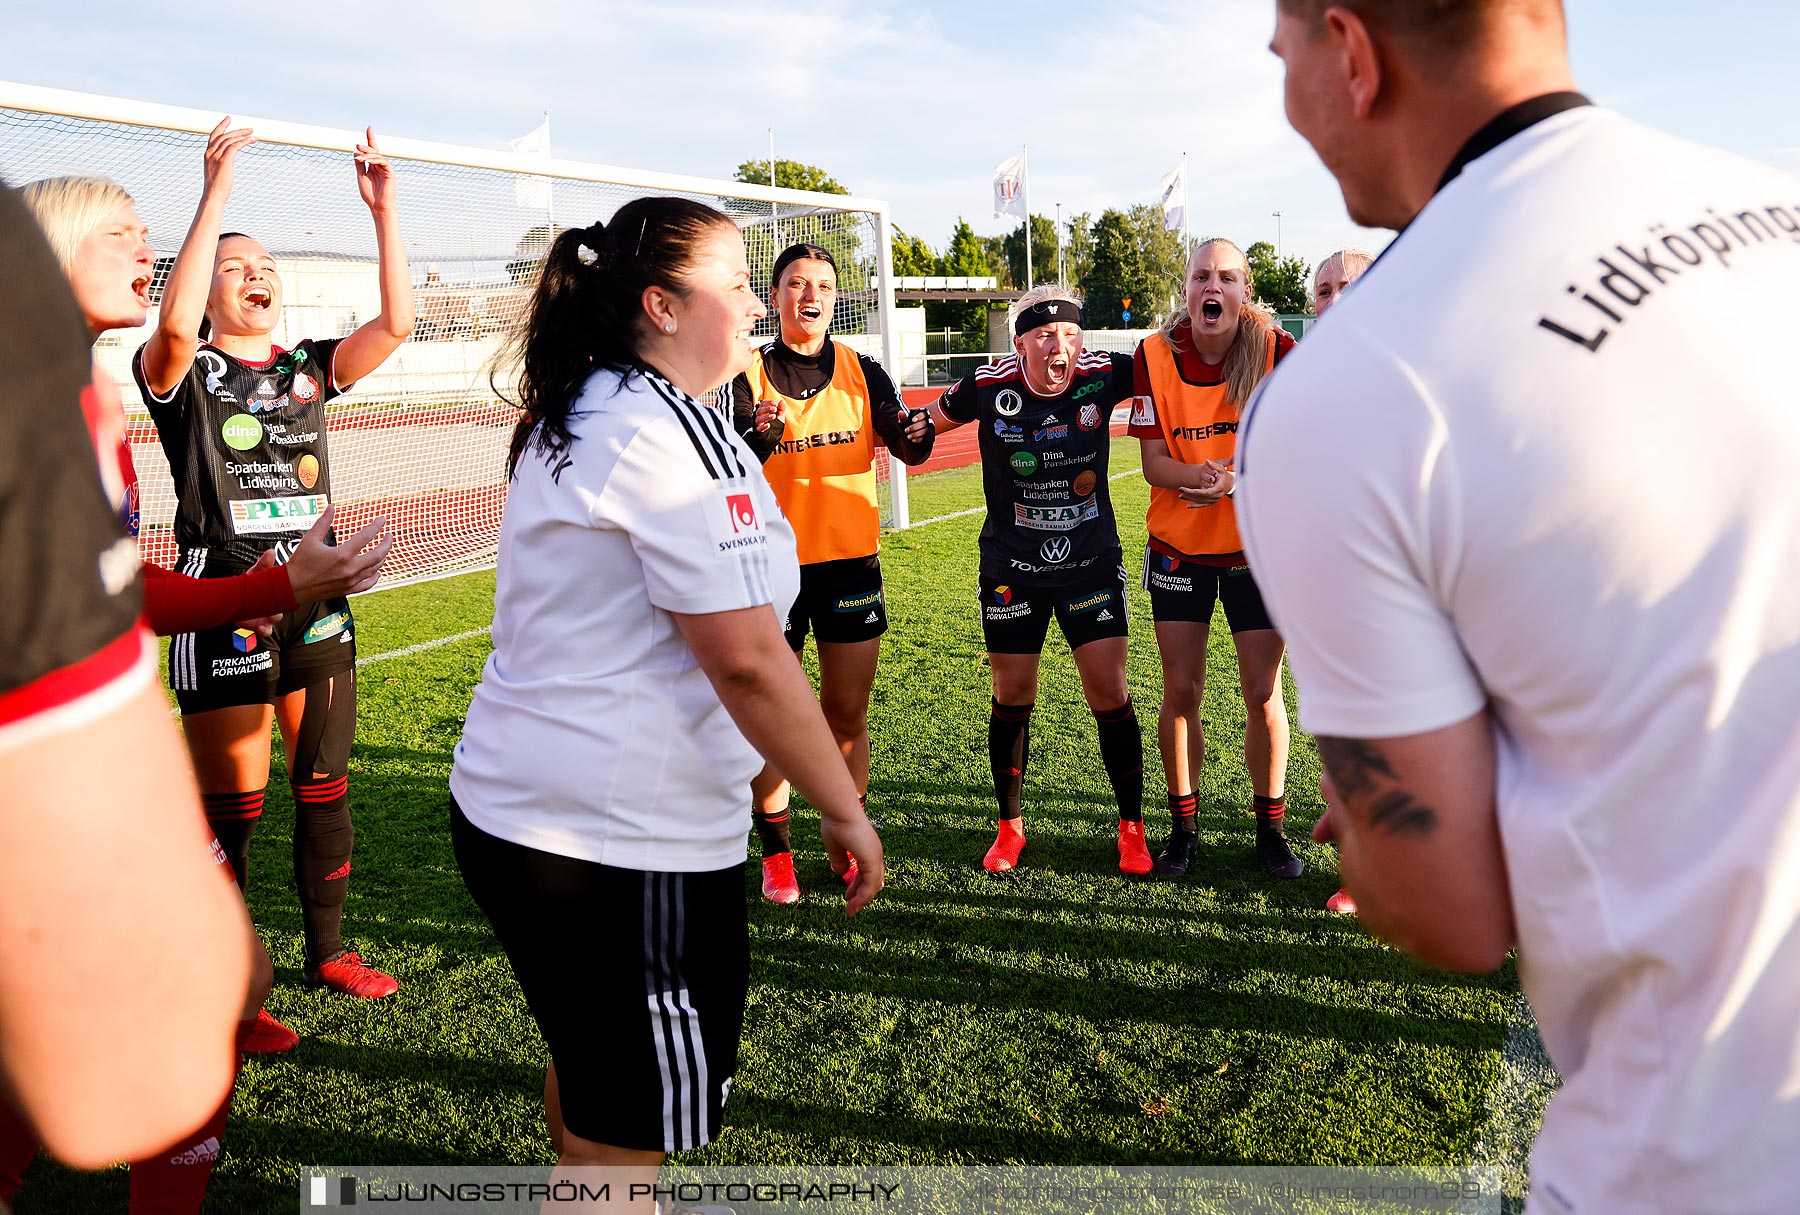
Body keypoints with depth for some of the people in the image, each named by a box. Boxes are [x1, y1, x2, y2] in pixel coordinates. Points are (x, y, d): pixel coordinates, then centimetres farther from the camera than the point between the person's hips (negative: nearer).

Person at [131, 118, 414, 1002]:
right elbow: (174, 324, -26)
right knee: (229, 810, 1)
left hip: (316, 599, 5)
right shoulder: (184, 374, -2)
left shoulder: (309, 369, 10)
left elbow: (395, 324, -4)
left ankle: (327, 953, 27)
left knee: (325, 788, 12)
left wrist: (383, 211, -12)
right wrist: (216, 197, -26)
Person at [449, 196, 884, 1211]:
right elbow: (748, 660, -22)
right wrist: (846, 810, -12)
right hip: (631, 841, -9)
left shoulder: (570, 423, 13)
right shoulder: (674, 429, -17)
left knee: (590, 1070, 29)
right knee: (628, 1134, 6)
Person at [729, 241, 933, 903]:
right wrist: (760, 437, -32)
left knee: (847, 713, 10)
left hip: (851, 560, 2)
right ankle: (775, 854, 19)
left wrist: (915, 434, -26)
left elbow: (904, 446, -4)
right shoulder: (747, 377, -3)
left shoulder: (861, 372, 4)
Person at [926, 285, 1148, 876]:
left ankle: (1132, 827, 16)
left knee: (1110, 693, -2)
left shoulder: (1103, 374, -11)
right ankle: (1010, 827, 27)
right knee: (1012, 697, 8)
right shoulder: (989, 386, -13)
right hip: (1012, 569, 0)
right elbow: (924, 423, 6)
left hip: (1092, 562, 0)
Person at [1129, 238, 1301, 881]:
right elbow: (1154, 461, -8)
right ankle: (1183, 828, 23)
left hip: (1258, 545, -1)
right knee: (1181, 692, 5)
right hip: (1179, 546, 1)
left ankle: (1270, 830, 23)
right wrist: (1196, 475, -30)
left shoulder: (1275, 349, -10)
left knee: (1264, 695, 5)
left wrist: (1233, 477, -33)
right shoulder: (1155, 355, -7)